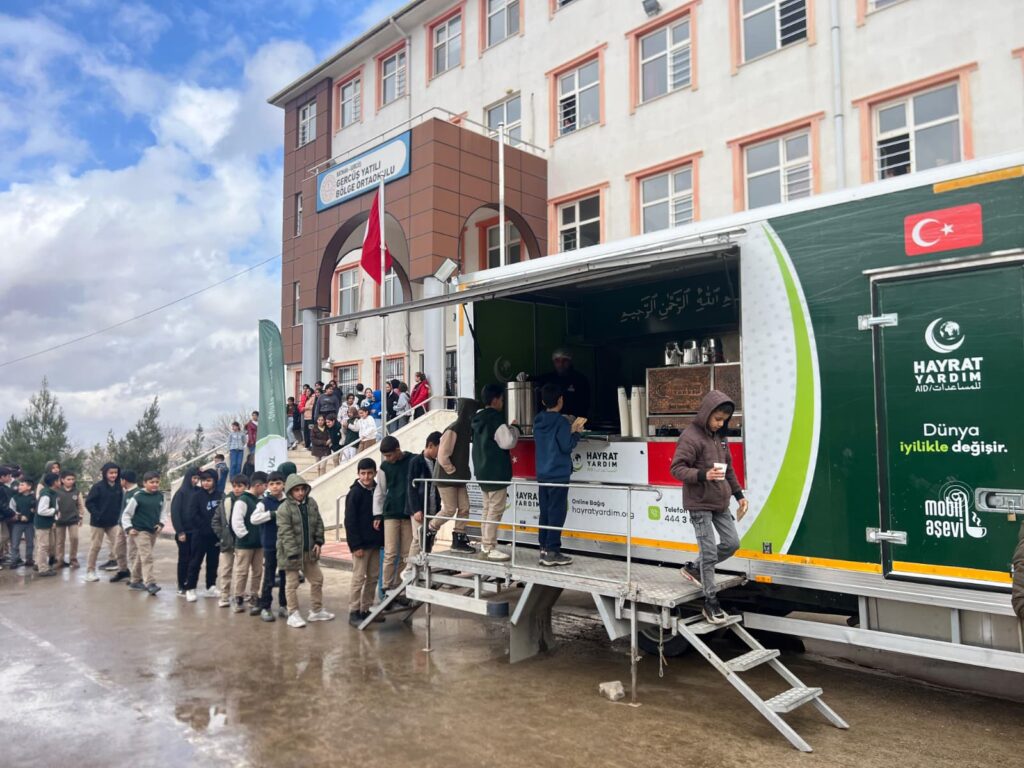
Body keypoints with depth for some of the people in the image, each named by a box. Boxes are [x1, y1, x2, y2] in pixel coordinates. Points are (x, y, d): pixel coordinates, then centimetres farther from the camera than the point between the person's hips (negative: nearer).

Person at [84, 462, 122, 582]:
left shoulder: (118, 487, 2)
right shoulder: (98, 486, -13)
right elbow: (89, 502, -13)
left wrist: (118, 515, 1)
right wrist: (97, 515, -18)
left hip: (113, 522, 4)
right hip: (98, 522, -4)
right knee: (95, 547, 6)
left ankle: (123, 569, 4)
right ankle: (90, 571, 18)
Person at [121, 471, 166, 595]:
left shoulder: (160, 496, 4)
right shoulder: (138, 496, -11)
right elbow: (126, 513, -5)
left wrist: (161, 523, 1)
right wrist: (129, 528, -13)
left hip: (153, 531, 6)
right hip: (141, 531, -6)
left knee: (141, 557, 16)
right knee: (147, 556, -14)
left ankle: (135, 581, 28)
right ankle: (150, 583, -17)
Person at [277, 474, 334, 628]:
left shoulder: (311, 503, 2)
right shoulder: (284, 508, -15)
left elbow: (319, 523, 9)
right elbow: (285, 533, -19)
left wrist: (318, 542, -1)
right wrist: (293, 552, -23)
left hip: (309, 550, 6)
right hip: (291, 552, -6)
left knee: (317, 579, 13)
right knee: (292, 583, 4)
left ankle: (316, 611, 27)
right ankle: (293, 614, 15)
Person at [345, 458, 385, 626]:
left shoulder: (377, 490, 8)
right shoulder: (354, 493, -10)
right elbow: (350, 521, -13)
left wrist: (383, 539, 9)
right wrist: (355, 545, -17)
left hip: (375, 542, 7)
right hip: (361, 543, -7)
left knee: (374, 577, 11)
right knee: (359, 577, -3)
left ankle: (366, 609, 21)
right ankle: (354, 612, 6)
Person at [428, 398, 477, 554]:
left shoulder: (466, 428, 8)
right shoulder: (452, 430, -20)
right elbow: (442, 456, -22)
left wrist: (461, 472, 10)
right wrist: (452, 471, -13)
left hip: (459, 478, 8)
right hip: (446, 477, -8)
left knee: (464, 508, 4)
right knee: (450, 510, -4)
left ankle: (459, 540, 13)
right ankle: (428, 533, 16)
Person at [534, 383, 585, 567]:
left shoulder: (538, 421, 10)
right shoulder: (561, 421, -14)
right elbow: (567, 446, -16)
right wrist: (577, 433, -1)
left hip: (542, 474, 7)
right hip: (558, 475, -7)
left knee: (545, 512, 12)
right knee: (556, 513, -3)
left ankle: (544, 549, 15)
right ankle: (552, 552, -2)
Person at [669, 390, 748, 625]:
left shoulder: (719, 436, 11)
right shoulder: (690, 436, -15)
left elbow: (729, 468, 20)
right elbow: (676, 468, -19)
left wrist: (739, 494, 17)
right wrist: (703, 475, -32)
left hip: (720, 502, 8)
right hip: (700, 504, -8)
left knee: (732, 543, 10)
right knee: (709, 552, -5)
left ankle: (695, 569, 28)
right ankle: (711, 602, 7)